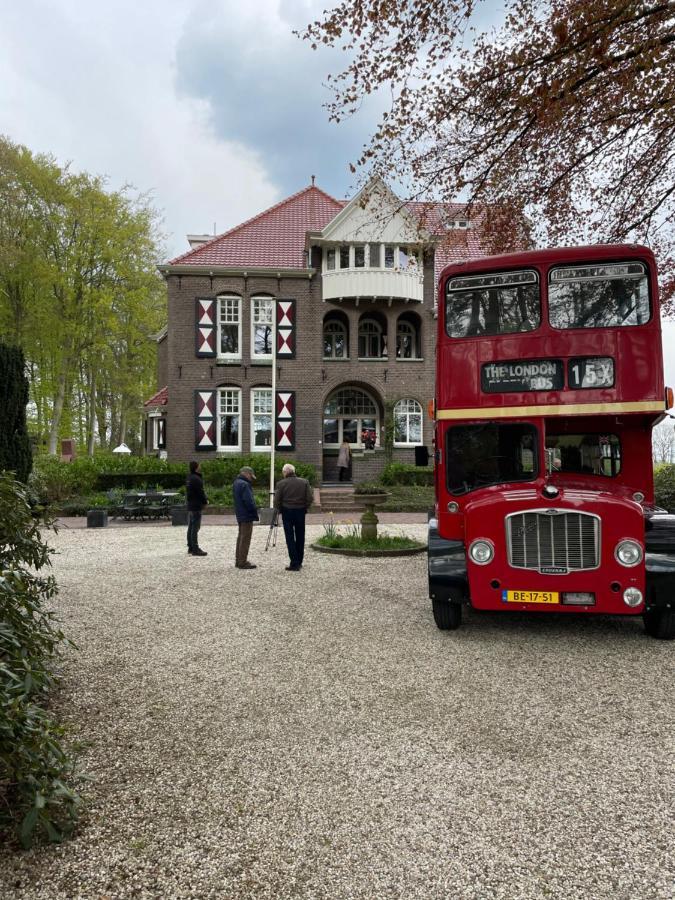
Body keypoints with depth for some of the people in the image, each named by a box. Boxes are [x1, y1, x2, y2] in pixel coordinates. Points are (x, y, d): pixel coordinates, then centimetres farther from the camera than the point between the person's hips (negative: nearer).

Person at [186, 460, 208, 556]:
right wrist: (205, 502, -2)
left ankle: (190, 547, 22)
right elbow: (201, 492, -19)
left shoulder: (189, 478, 13)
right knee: (195, 528, -7)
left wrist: (204, 500, 12)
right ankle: (195, 549, -6)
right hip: (196, 506, -10)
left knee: (191, 527, 14)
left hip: (190, 506, 10)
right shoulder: (196, 479, -19)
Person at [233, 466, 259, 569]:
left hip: (240, 515, 10)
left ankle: (238, 560, 23)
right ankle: (242, 562, -3)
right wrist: (255, 512, -13)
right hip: (247, 515, -10)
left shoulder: (236, 483, 13)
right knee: (245, 538, -5)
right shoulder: (244, 484, -19)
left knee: (241, 537, 17)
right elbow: (248, 501, -24)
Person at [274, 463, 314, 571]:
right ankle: (299, 562, 23)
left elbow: (276, 501, -9)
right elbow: (310, 498, -5)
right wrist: (304, 508, 10)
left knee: (290, 538, 2)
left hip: (287, 512, -3)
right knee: (300, 538, 14)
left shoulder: (281, 484, -9)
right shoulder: (304, 482, -1)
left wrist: (279, 510, 9)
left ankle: (294, 564, -1)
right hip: (300, 512, 3)